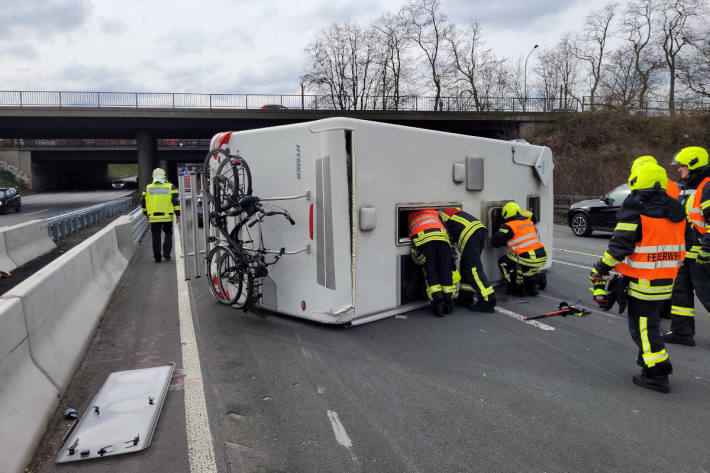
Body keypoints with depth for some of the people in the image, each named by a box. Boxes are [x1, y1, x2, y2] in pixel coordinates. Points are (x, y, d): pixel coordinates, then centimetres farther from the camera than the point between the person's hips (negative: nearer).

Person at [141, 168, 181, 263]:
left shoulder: (148, 188, 6)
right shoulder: (170, 187, 0)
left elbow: (143, 202, 9)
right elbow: (176, 201, -5)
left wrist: (146, 214, 22)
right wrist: (177, 214, -1)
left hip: (154, 217, 1)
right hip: (167, 217, -1)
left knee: (156, 237, 9)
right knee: (168, 235, 14)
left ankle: (157, 257, 12)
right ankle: (166, 254, 6)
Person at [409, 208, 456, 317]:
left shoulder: (410, 214, 35)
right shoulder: (434, 211, 37)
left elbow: (409, 234, 24)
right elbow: (444, 226, 24)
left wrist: (413, 253, 19)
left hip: (422, 239, -1)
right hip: (441, 237, 2)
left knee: (431, 273, 3)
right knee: (446, 272, 8)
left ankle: (438, 303, -8)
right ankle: (449, 304, 11)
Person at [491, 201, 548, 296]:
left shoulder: (508, 226, -6)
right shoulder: (529, 222, 15)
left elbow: (494, 241, -4)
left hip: (529, 260, -8)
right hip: (542, 257, 8)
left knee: (504, 261, 11)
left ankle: (517, 286, 7)